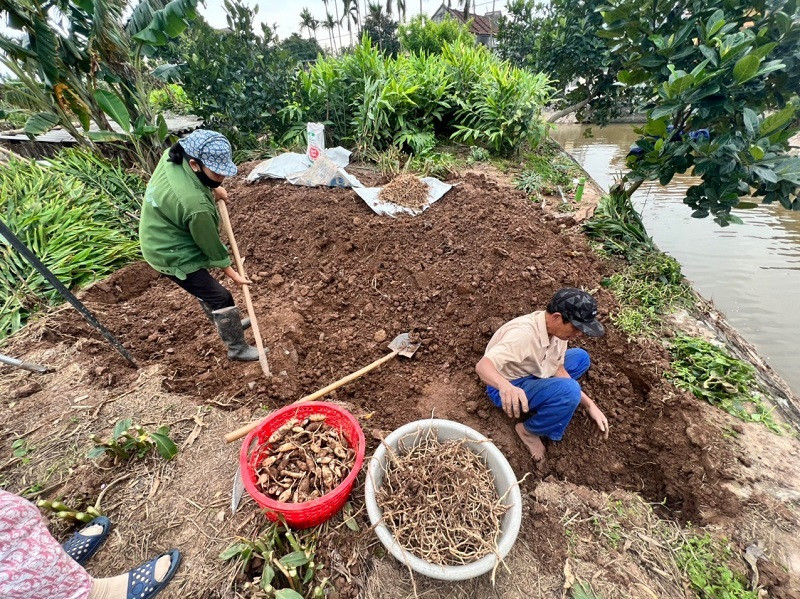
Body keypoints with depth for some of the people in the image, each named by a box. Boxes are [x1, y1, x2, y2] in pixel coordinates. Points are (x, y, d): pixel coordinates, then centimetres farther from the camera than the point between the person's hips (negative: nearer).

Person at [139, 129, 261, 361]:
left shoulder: (173, 155, -13)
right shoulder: (196, 205, -36)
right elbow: (211, 245, -23)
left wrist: (213, 187, 10)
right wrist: (233, 275, -10)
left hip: (161, 240, 10)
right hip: (173, 256, -10)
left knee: (206, 288, 24)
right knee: (220, 298, -2)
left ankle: (228, 324, 44)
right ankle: (237, 348, 14)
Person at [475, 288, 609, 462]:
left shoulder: (556, 329, -10)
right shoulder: (523, 334, -36)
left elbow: (558, 369, -2)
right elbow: (482, 366, -44)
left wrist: (589, 405, -7)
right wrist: (506, 386, -63)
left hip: (532, 375, 8)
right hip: (509, 388, -8)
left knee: (581, 357, 7)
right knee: (568, 390, -28)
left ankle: (546, 400, 1)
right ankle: (528, 431, -4)